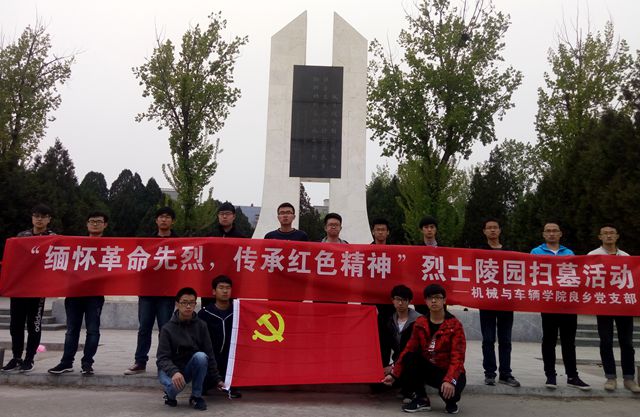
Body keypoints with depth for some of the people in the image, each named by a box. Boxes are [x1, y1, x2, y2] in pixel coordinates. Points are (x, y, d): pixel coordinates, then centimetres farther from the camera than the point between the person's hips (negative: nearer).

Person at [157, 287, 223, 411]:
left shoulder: (201, 326, -7)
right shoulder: (168, 328, -13)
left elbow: (209, 354, -3)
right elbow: (162, 358, -18)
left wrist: (217, 379, -3)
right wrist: (174, 372, -38)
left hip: (189, 368, 2)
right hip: (169, 369, -2)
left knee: (201, 356, -30)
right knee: (176, 385, -36)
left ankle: (196, 396, -11)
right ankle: (170, 394, 4)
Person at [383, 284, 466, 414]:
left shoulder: (455, 325, -12)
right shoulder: (420, 323, 2)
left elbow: (457, 357, -21)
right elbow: (409, 349, 3)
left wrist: (450, 380, -37)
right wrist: (394, 374, -3)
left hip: (448, 371, -4)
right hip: (428, 369, 4)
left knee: (449, 391, -36)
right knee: (409, 357, -22)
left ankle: (451, 402, 6)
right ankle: (422, 399, -5)